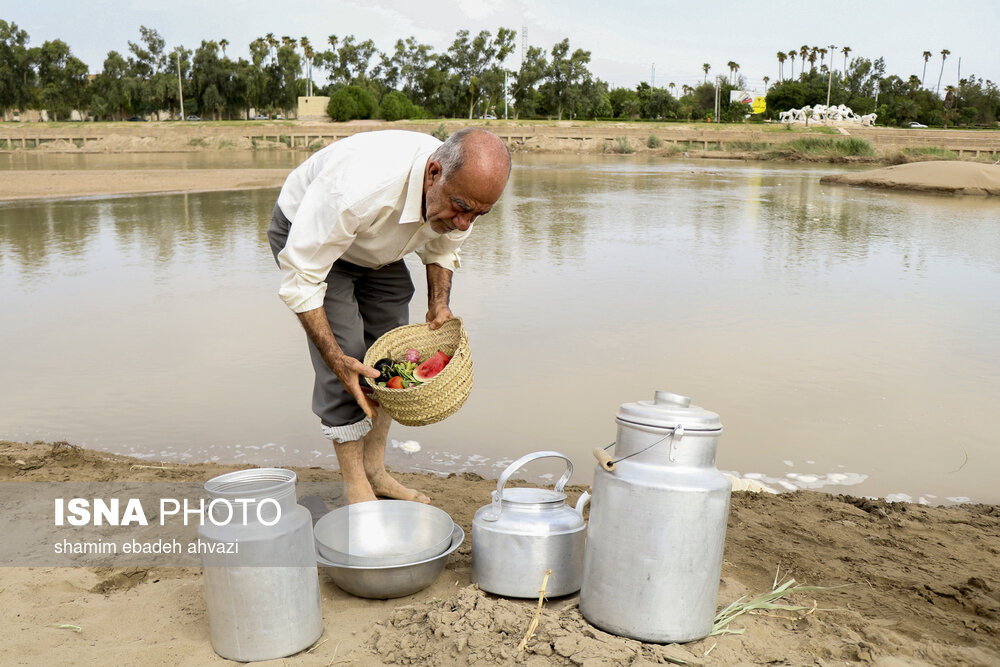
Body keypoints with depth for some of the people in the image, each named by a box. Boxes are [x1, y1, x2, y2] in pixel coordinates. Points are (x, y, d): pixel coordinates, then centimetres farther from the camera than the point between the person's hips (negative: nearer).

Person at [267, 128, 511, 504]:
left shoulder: (466, 188, -24)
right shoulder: (361, 189, -46)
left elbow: (442, 248, 1)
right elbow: (300, 277, -35)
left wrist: (439, 304, -12)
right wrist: (337, 360, -36)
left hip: (378, 249, 6)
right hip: (305, 234, -6)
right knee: (348, 355, -15)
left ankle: (375, 472, 16)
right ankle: (355, 487, -1)